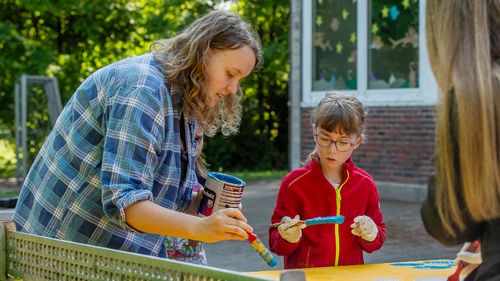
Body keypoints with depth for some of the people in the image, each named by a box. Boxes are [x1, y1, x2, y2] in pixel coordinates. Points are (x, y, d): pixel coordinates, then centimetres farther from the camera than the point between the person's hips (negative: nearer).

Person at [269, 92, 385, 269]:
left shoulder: (365, 183, 5)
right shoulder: (293, 183, -3)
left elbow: (378, 238, 14)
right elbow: (275, 245, 0)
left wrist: (371, 235, -4)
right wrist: (289, 239, -18)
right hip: (303, 274, -2)